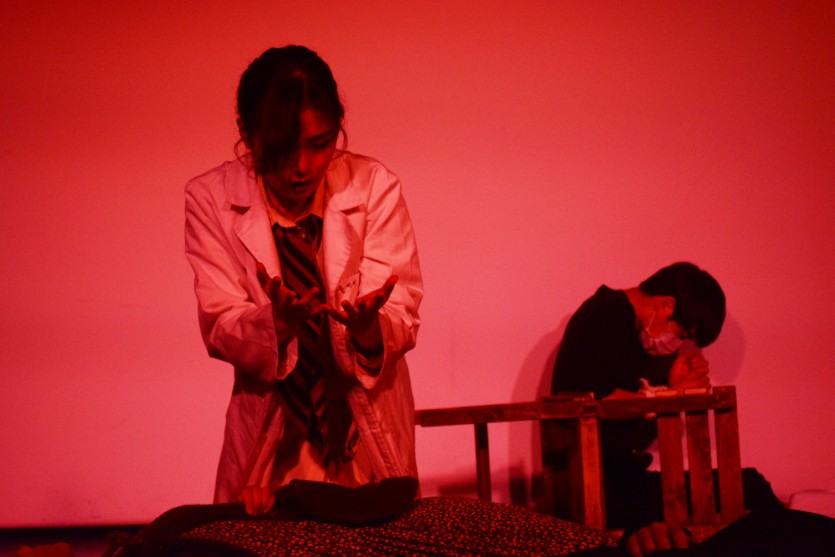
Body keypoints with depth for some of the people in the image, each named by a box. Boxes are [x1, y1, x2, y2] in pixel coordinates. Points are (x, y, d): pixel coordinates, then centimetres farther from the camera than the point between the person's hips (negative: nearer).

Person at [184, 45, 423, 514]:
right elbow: (220, 330, -12)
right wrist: (278, 322, -33)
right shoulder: (211, 199, -11)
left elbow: (402, 319, -15)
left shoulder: (376, 187, -14)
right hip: (270, 438, 0)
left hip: (370, 432, 0)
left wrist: (367, 326, -37)